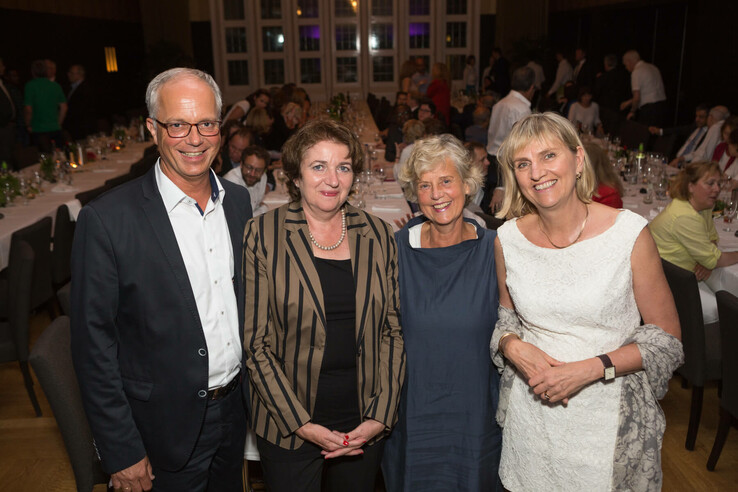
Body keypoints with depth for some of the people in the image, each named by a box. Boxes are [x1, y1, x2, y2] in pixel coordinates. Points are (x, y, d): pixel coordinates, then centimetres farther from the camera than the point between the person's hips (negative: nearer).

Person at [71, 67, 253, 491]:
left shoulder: (239, 201, -2)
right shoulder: (106, 220, -19)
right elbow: (93, 345, -15)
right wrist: (121, 453, -13)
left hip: (235, 410, 5)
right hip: (167, 427, -5)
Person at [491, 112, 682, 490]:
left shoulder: (628, 232, -14)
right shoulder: (507, 239, -5)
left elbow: (667, 338, -7)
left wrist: (591, 368, -20)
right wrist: (512, 346, -10)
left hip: (609, 414, -2)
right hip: (531, 411, 3)